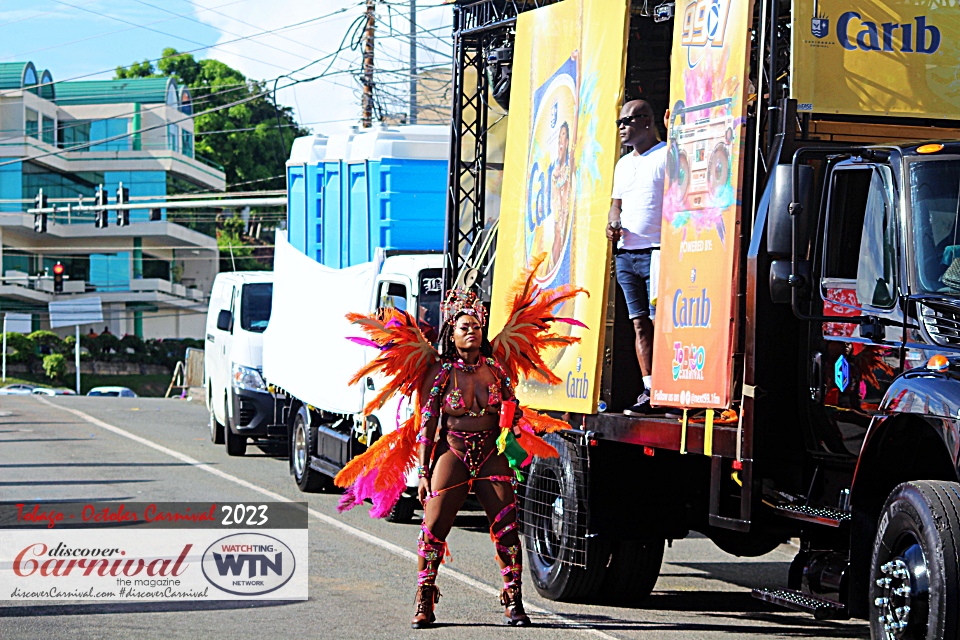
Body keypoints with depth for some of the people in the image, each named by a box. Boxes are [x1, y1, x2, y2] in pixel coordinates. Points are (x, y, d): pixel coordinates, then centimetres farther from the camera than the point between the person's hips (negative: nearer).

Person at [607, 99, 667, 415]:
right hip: (626, 253, 8)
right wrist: (614, 222, 3)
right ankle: (648, 391, 6)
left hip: (656, 251, -8)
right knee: (639, 323, 5)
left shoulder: (667, 157, -3)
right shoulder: (623, 164, 22)